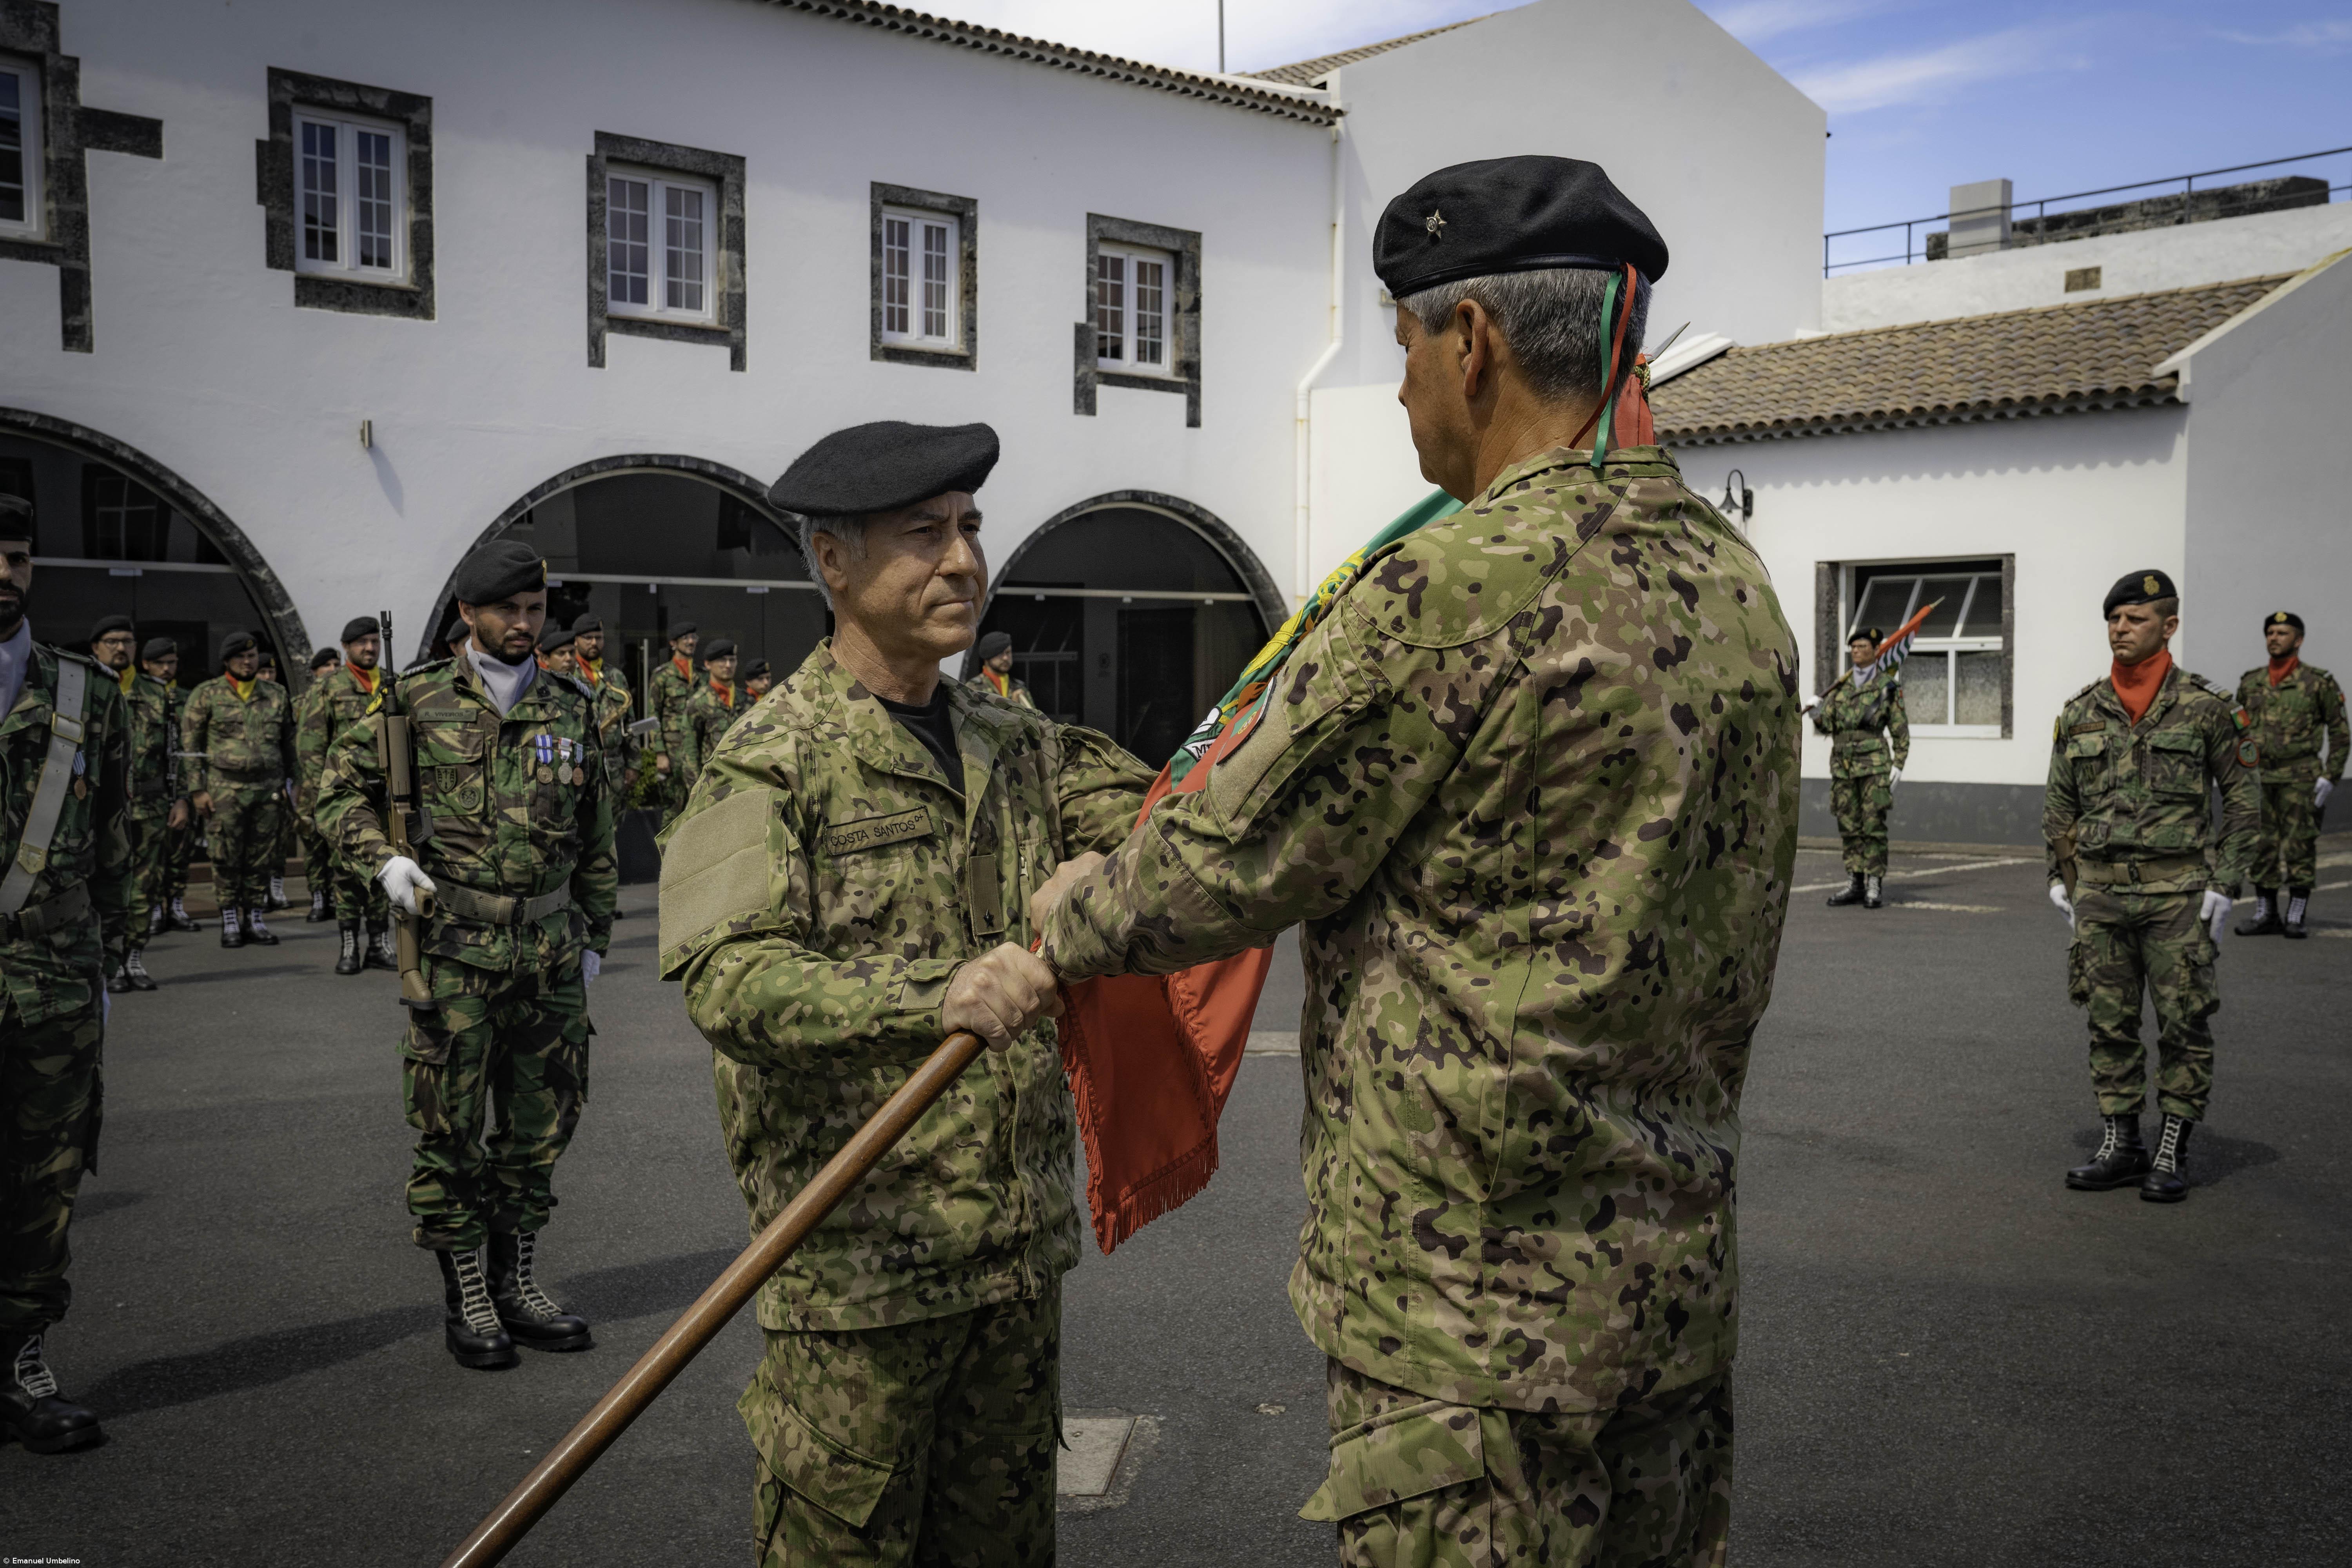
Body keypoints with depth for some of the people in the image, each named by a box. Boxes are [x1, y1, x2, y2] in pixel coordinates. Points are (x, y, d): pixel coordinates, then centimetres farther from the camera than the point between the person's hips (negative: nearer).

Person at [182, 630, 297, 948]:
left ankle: (254, 920, 13)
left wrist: (286, 784, 14)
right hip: (225, 789, -3)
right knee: (226, 860, 0)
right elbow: (189, 744, 1)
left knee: (260, 860, 5)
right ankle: (230, 922, 9)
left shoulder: (276, 695, 12)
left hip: (267, 789, 3)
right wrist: (198, 790, -4)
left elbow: (288, 742, 19)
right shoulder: (207, 695, 2)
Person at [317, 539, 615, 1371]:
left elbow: (596, 833, 14)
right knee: (452, 1131, 2)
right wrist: (384, 859, -13)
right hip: (456, 950, -4)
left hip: (549, 952, 4)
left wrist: (595, 935, 14)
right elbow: (340, 786, 4)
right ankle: (466, 1301, 15)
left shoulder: (571, 708, 8)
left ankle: (518, 1286, 25)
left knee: (541, 1122, 11)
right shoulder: (417, 703, -2)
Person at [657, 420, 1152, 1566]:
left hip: (1019, 1250, 6)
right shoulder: (770, 761, -10)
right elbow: (729, 980, -23)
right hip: (857, 1256, -6)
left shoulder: (1018, 747, 12)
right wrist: (934, 996, -36)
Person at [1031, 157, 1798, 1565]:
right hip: (1678, 1280, 9)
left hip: (1474, 1305, -8)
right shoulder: (1739, 587, 7)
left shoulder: (1448, 589, -20)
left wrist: (1073, 921, 9)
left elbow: (1231, 869, -12)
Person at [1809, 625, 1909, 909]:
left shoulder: (1887, 684, 1)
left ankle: (1875, 887, -3)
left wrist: (1899, 765, -6)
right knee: (1848, 826, 5)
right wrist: (1818, 716, -15)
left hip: (1874, 762, -4)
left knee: (1873, 825, -6)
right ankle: (1855, 884, 11)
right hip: (1842, 762, 4)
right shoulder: (1841, 684, 13)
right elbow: (1827, 725, 8)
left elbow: (1900, 729, 2)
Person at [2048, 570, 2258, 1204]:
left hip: (2178, 894, -3)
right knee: (2110, 1025, 7)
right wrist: (2061, 879, 9)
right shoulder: (2080, 712, 7)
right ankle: (2119, 1146, 16)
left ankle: (2173, 1153, 10)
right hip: (2101, 892, 3)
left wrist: (2224, 884, -6)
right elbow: (2059, 806, 14)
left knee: (2184, 1026, 1)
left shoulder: (2207, 707, -2)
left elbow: (2243, 800, 0)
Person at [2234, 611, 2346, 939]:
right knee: (2261, 848, 5)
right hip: (2258, 779, 4)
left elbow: (2340, 732, 0)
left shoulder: (2319, 682, -1)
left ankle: (2296, 917, 5)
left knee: (2300, 848, -1)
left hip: (2300, 780, -4)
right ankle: (2266, 914, 13)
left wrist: (2331, 777, -7)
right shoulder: (2250, 683, 11)